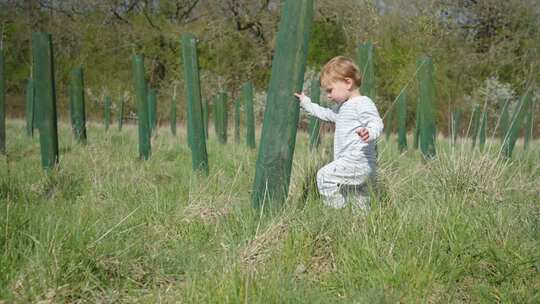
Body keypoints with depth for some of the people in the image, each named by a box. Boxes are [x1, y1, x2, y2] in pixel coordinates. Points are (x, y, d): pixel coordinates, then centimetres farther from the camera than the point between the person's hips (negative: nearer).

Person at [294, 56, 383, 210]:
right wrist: (306, 103, 44)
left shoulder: (363, 104, -11)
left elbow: (376, 123, -25)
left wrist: (369, 133, -47)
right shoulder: (343, 107, 22)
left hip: (358, 161, -11)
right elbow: (326, 114, 40)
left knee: (324, 175, -19)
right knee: (357, 196, 17)